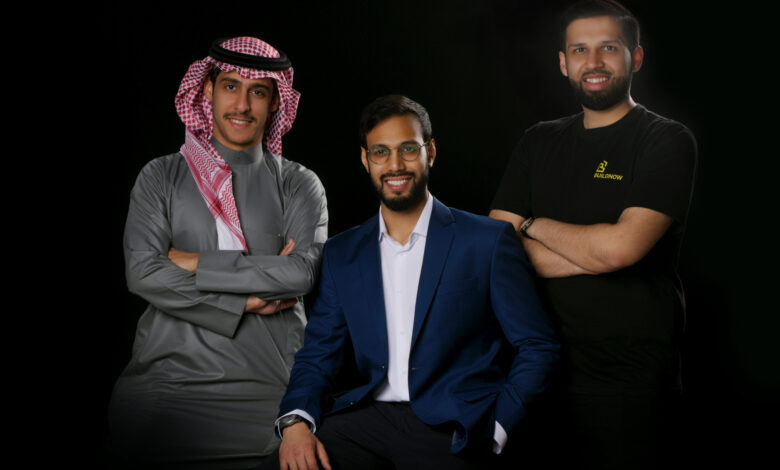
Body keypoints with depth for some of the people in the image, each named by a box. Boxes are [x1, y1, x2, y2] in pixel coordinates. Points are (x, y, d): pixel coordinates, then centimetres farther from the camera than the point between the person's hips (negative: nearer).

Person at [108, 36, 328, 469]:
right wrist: (245, 302, -9)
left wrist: (196, 264, -6)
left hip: (266, 384, 0)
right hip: (168, 374, 1)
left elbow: (304, 271, -8)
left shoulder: (299, 185, 8)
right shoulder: (161, 177, 9)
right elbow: (142, 273, -4)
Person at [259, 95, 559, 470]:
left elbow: (537, 346, 2)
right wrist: (297, 420, -8)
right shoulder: (341, 253, 12)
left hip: (450, 430, -2)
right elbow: (319, 352, 11)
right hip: (366, 420, 2)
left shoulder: (488, 241, 1)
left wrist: (495, 429, -9)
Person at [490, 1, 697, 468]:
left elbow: (620, 247, -21)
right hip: (548, 363, 5)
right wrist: (595, 251, -13)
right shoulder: (540, 142, 9)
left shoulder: (666, 141, -7)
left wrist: (532, 224, -6)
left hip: (630, 377, -5)